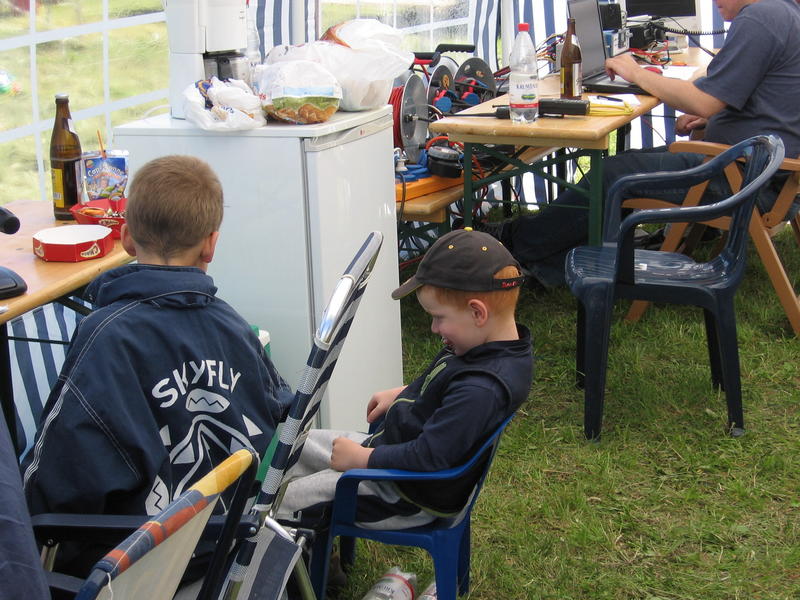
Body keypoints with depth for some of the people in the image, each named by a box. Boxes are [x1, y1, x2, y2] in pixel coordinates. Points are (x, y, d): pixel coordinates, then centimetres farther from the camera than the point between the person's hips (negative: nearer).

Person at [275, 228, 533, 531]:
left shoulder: (482, 390, -34)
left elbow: (427, 459, -32)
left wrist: (360, 459, -21)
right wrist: (400, 395, 14)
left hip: (410, 499, -11)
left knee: (277, 506, -9)